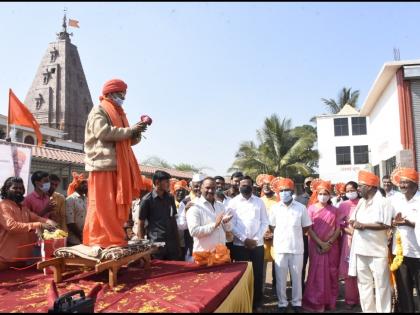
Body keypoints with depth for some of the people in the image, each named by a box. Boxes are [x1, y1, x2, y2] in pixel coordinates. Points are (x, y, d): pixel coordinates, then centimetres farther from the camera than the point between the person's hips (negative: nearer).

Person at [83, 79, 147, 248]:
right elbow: (103, 132, -18)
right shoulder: (98, 110, 0)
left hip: (119, 166, 8)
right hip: (103, 164, -8)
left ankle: (113, 238, 14)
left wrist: (137, 131, 1)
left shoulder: (119, 114, 24)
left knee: (117, 204, 7)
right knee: (103, 204, -6)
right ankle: (99, 239, 0)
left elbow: (129, 140, 22)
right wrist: (130, 130, -13)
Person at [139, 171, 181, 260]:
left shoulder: (170, 198, 11)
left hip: (172, 243, 5)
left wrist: (177, 239, 12)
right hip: (156, 243, -5)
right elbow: (141, 224, -1)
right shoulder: (147, 200, -5)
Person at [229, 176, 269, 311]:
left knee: (257, 274, 7)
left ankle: (257, 302, 22)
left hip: (258, 244, 2)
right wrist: (244, 239, -11)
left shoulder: (259, 201, 6)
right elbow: (232, 224, -4)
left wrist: (256, 239, -7)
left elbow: (265, 222, 4)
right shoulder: (233, 202, 0)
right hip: (240, 245, -1)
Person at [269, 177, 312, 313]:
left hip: (297, 248, 0)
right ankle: (282, 303, 23)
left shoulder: (301, 208, -3)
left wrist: (294, 234, 3)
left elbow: (306, 227, 7)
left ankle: (296, 303, 26)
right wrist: (282, 235, 3)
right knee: (280, 278, 8)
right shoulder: (274, 208, -1)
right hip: (280, 248, 1)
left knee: (297, 277, 10)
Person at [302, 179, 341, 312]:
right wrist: (321, 243, -13)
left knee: (331, 273, 6)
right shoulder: (311, 208, 0)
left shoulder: (334, 210, 5)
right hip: (316, 246, -2)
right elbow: (309, 229, -5)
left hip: (332, 246, 2)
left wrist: (329, 243, -11)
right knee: (317, 273, -1)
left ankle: (330, 301, 20)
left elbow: (338, 228, 1)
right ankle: (316, 302, 9)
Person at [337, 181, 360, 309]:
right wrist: (350, 231, -12)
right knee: (349, 270, 3)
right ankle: (350, 299, 14)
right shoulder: (343, 205, 7)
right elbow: (339, 224, 3)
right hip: (348, 239, 1)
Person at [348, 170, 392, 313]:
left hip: (377, 251, -7)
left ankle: (383, 310, 15)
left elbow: (385, 225, -18)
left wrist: (363, 225, -17)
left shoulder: (382, 202, -10)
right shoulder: (361, 202, 13)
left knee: (381, 284, 3)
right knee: (364, 283, 14)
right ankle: (368, 310, 26)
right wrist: (355, 224, -9)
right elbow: (352, 220, 14)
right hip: (361, 249, 7)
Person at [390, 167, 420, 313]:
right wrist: (394, 222, -11)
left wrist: (407, 222, -24)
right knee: (403, 289, 14)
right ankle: (405, 310, 27)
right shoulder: (395, 199, 6)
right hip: (399, 250, 4)